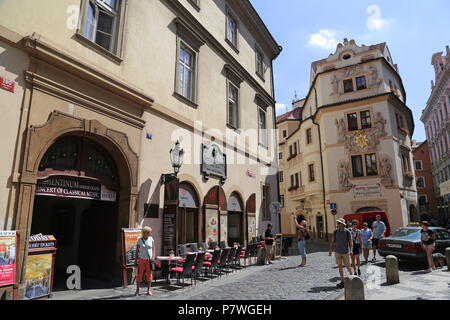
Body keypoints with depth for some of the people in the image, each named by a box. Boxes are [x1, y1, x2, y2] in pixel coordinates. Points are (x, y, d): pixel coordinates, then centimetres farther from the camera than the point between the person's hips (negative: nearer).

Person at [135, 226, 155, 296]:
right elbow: (137, 250, 1)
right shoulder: (139, 240, -4)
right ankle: (137, 290, 11)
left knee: (149, 274, 5)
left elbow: (153, 248, 6)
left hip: (149, 260, 1)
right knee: (139, 274, 0)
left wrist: (153, 257, -5)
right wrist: (136, 260, -1)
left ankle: (149, 290, 15)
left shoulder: (151, 239, 1)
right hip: (141, 259, -1)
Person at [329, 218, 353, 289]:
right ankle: (342, 281, 11)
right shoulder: (335, 231, 3)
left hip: (345, 252, -3)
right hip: (337, 252, 3)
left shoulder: (347, 232, -5)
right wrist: (330, 250, 4)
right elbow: (332, 241, 7)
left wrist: (351, 250, -16)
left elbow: (351, 242, -3)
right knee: (340, 266, 5)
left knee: (347, 266, 5)